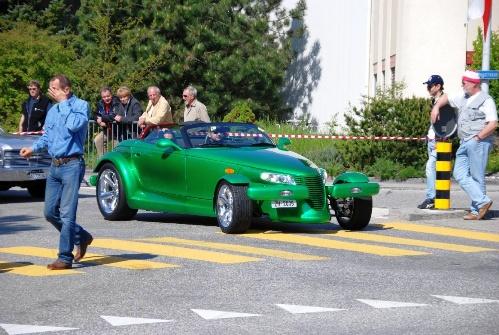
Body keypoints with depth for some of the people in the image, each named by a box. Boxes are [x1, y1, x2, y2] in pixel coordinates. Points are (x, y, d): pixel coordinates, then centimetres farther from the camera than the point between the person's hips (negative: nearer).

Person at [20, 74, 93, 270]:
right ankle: (81, 238, 28)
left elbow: (74, 125, -24)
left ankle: (65, 258, -3)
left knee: (67, 213, -9)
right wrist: (33, 148, 3)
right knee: (50, 212, 9)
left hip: (72, 165, -8)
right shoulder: (53, 111, 15)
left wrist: (63, 103, -14)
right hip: (55, 166, 8)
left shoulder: (81, 105, -6)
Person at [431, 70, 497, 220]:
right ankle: (482, 201, -4)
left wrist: (478, 137, -15)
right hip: (464, 144, 8)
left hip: (478, 142, -8)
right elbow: (446, 98, 36)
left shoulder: (486, 100, -5)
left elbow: (493, 124, -13)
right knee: (460, 174, -2)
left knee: (477, 177, -5)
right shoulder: (463, 98, 19)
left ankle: (476, 210, 0)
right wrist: (436, 107, 18)